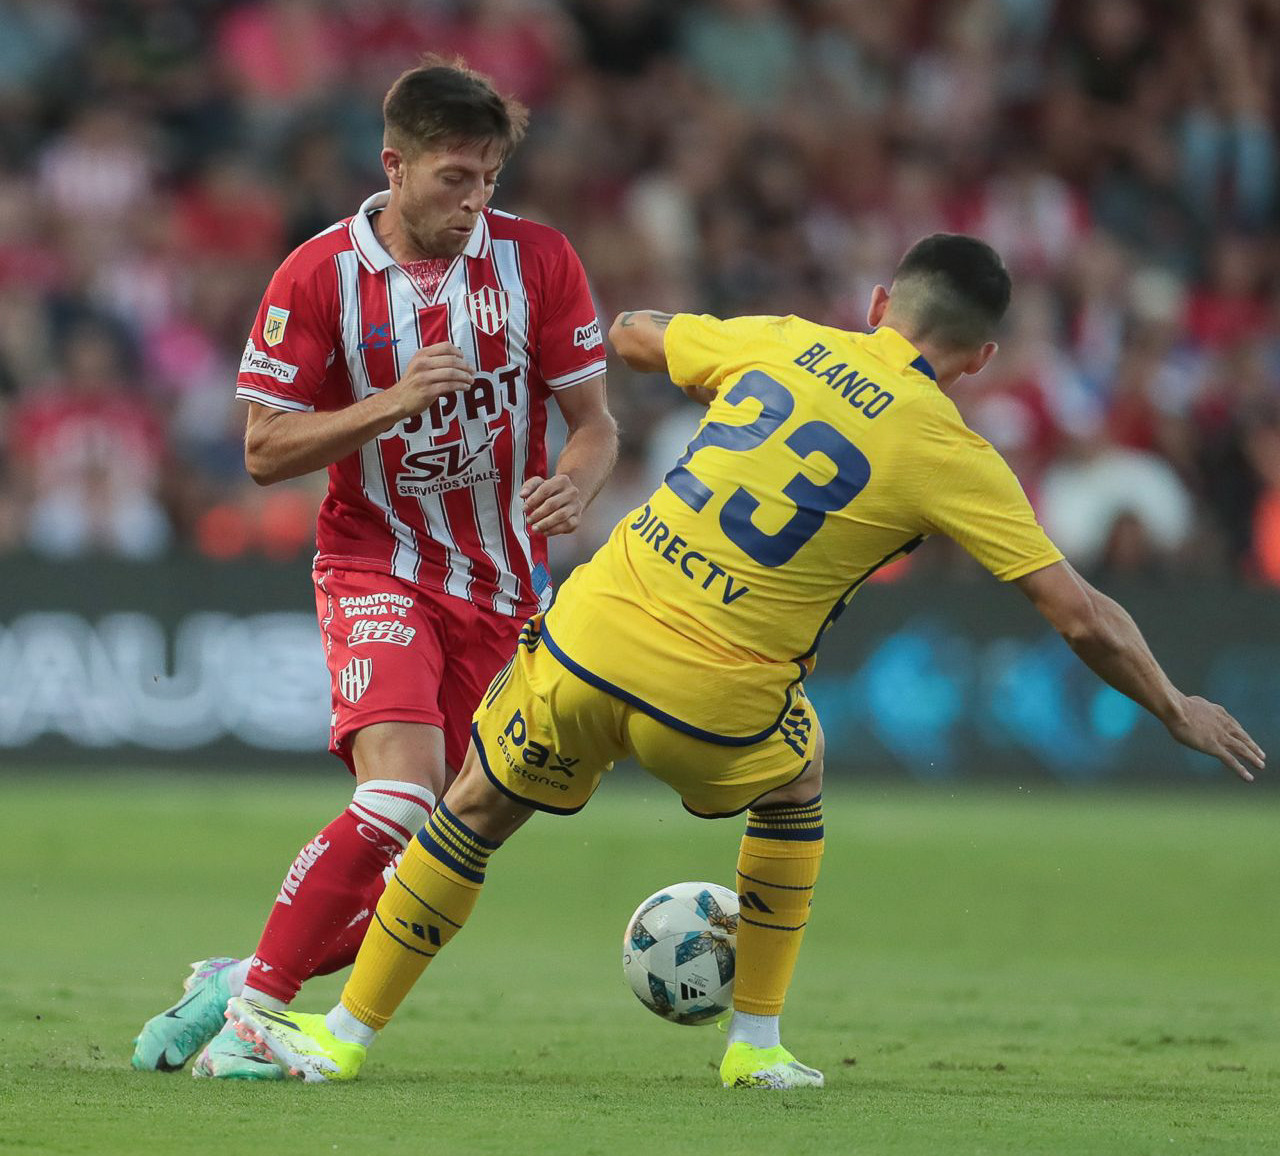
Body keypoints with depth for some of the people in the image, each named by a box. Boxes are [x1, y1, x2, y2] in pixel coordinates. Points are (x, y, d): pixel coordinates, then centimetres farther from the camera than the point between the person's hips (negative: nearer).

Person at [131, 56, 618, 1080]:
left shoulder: (536, 258, -1)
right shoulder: (319, 276, -7)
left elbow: (594, 422, 5)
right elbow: (265, 451, -5)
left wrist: (575, 483, -18)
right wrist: (392, 402, -20)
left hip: (504, 591, 4)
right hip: (378, 566, -3)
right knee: (400, 797, -27)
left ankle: (239, 983, 17)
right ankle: (254, 1007, -16)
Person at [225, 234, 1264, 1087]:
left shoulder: (780, 343, 7)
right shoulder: (951, 456, -2)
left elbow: (629, 337, 25)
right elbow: (1082, 617, -1)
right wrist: (1177, 710, 12)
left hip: (589, 640, 2)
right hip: (719, 712, -2)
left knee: (476, 812, 22)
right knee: (795, 784, 31)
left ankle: (346, 1035, 26)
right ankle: (756, 1043, 30)